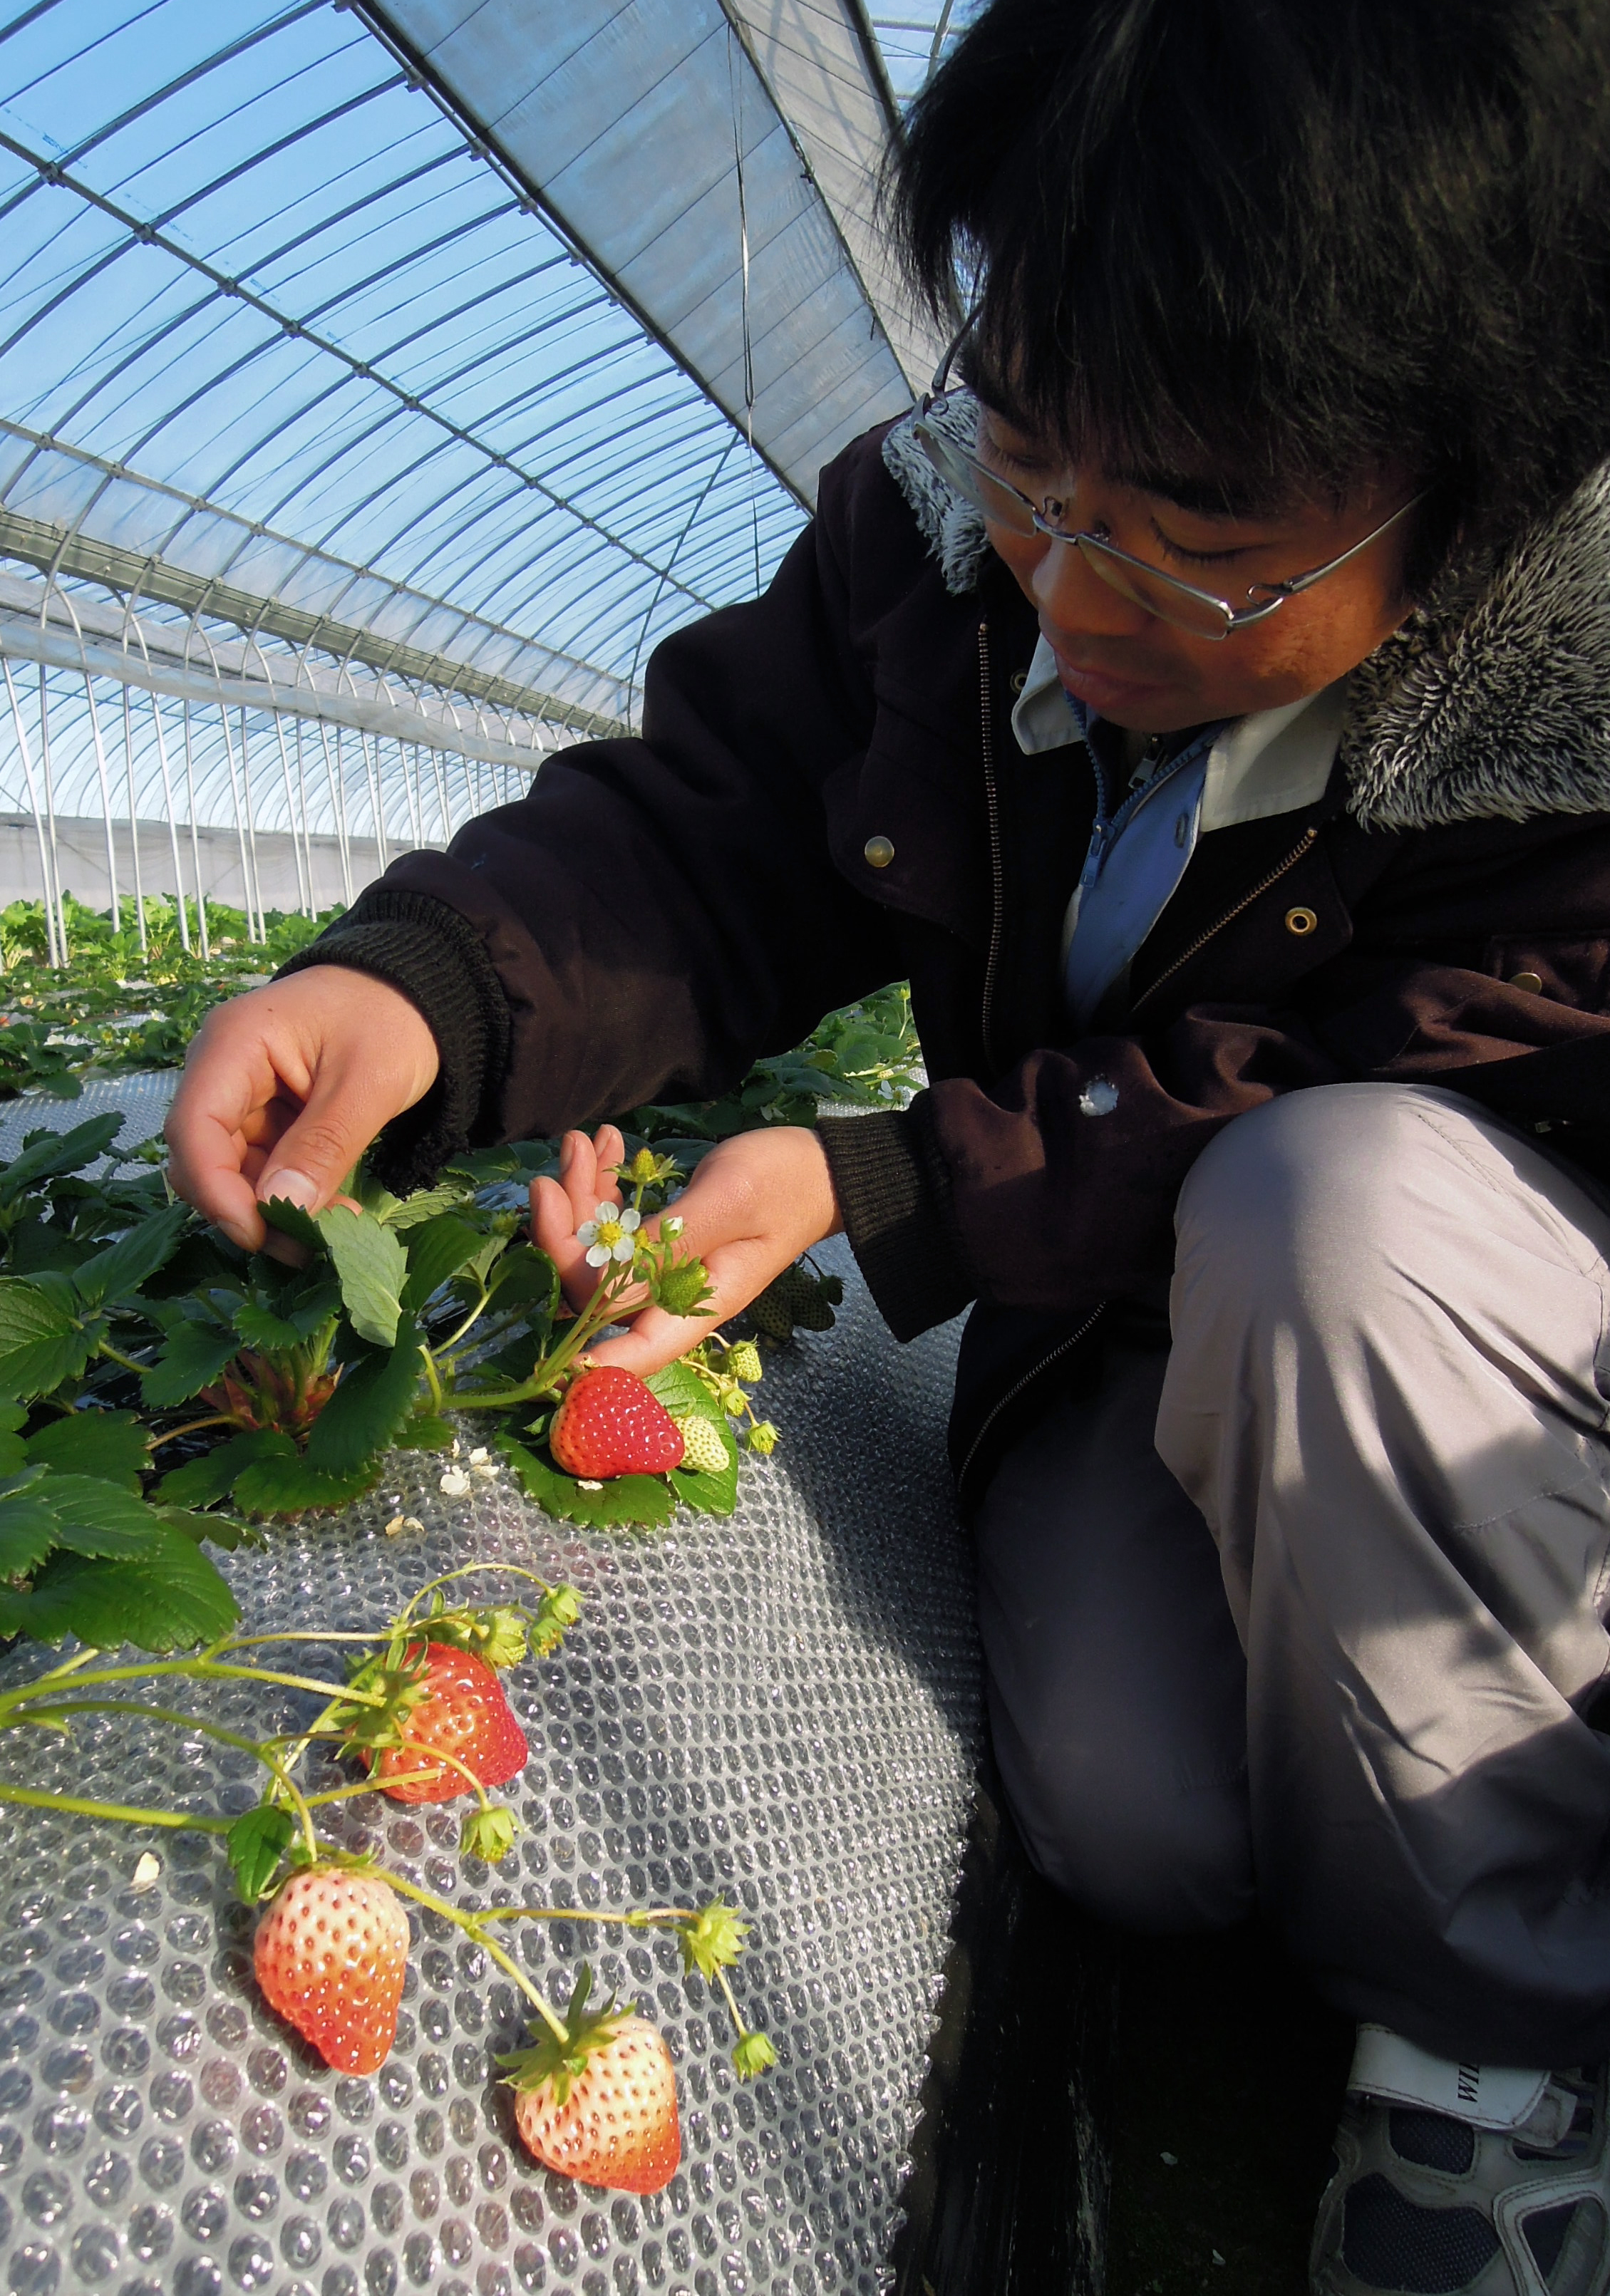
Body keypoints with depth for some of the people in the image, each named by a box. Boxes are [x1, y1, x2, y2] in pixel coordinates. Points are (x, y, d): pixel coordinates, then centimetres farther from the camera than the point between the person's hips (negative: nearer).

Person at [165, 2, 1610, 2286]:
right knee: (1137, 1822, -20)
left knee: (1325, 1203, -37)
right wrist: (421, 980, -30)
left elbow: (1314, 1126, -25)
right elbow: (709, 828, -10)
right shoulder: (943, 528, -12)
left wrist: (875, 1188, -31)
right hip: (1124, 1306, 3)